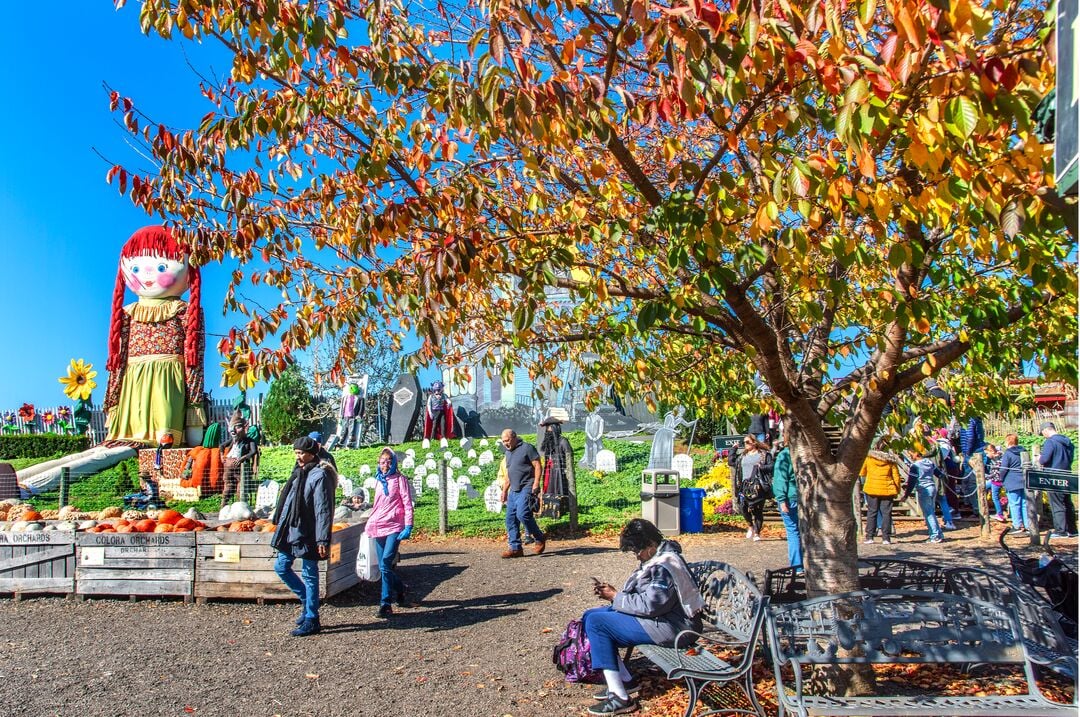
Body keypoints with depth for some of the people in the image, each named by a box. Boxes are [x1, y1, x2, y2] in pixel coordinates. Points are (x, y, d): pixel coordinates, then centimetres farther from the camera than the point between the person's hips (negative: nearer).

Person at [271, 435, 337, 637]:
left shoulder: (319, 476, -16)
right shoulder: (300, 472, 12)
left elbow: (324, 510, -20)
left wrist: (323, 540, -23)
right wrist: (282, 526, 20)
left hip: (307, 534, -9)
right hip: (291, 531, 9)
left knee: (309, 575, 0)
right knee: (281, 567, 14)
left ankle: (311, 620, 11)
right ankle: (307, 601, 29)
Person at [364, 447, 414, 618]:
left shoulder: (400, 480, -1)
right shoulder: (379, 481, 16)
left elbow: (407, 504, -6)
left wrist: (408, 526, -15)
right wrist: (370, 524, 22)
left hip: (394, 527, -6)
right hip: (379, 527, 6)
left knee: (385, 565, -16)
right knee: (383, 566, 8)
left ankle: (385, 604, -9)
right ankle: (400, 589, 32)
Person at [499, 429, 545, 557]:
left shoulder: (527, 448, -5)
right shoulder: (508, 452, 19)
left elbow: (537, 465, -10)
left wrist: (536, 483, -20)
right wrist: (505, 490, 22)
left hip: (526, 488, -8)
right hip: (514, 490, 9)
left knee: (522, 514, -21)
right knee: (510, 519, 2)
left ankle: (540, 539, -3)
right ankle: (515, 548, 8)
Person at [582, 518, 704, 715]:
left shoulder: (664, 566, -22)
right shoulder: (657, 558, 10)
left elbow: (649, 605, -27)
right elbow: (641, 594, 14)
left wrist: (616, 597, -14)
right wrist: (613, 593, -1)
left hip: (670, 627, -11)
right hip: (659, 617, 11)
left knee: (596, 623, -17)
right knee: (590, 615, 9)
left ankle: (620, 698, -14)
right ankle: (625, 681, 12)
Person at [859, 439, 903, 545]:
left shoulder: (868, 457, -2)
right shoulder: (891, 459, 0)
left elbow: (862, 473, 5)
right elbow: (896, 476, 1)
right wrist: (897, 490, 10)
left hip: (872, 489, 0)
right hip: (887, 490, 0)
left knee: (871, 512, 7)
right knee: (886, 513, 6)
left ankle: (869, 537, 5)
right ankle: (886, 538, 4)